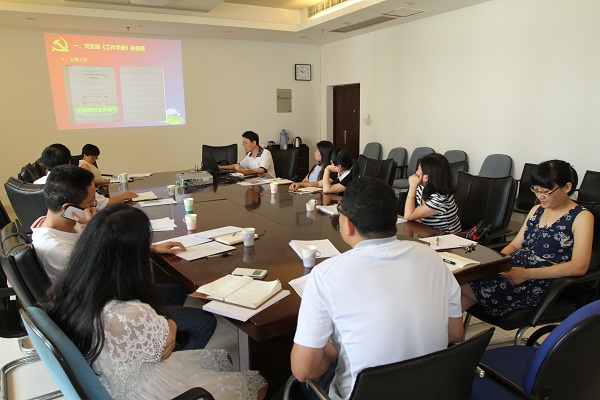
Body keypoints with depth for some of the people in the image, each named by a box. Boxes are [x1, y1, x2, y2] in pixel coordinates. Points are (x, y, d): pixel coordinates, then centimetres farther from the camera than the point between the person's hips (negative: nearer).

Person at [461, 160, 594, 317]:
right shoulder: (536, 210, 19)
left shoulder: (582, 217, -2)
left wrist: (527, 274, -22)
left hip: (543, 281, -6)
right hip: (515, 267, 7)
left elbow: (579, 267, -14)